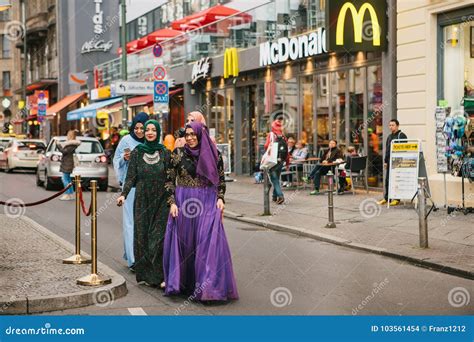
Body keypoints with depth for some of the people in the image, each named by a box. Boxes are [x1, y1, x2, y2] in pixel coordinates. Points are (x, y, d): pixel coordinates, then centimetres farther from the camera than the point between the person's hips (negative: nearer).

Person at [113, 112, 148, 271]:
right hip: (131, 185, -2)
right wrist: (124, 158, -11)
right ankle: (133, 259, -8)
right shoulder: (126, 140, 0)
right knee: (131, 220, -6)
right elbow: (116, 160, 9)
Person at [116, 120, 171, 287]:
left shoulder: (165, 153, 4)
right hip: (142, 201, 1)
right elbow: (130, 177, 2)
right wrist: (124, 194, -12)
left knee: (159, 237, -8)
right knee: (142, 236, 1)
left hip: (161, 201, -1)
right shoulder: (137, 153, 5)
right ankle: (144, 274, 10)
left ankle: (161, 275, -5)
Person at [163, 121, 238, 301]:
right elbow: (170, 180, 3)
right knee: (184, 242, 4)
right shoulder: (178, 153, 1)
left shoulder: (213, 154, 2)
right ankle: (183, 283, 17)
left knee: (209, 241, -7)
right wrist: (172, 202, -5)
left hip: (208, 203, 0)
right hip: (183, 201, 0)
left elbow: (221, 178, 10)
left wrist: (220, 198, -2)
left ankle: (208, 286, -3)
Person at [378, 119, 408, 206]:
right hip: (389, 162, 7)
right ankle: (386, 198, 17)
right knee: (387, 180, 9)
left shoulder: (402, 135, -5)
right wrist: (385, 161, 17)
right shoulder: (389, 136, 18)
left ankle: (397, 199, 1)